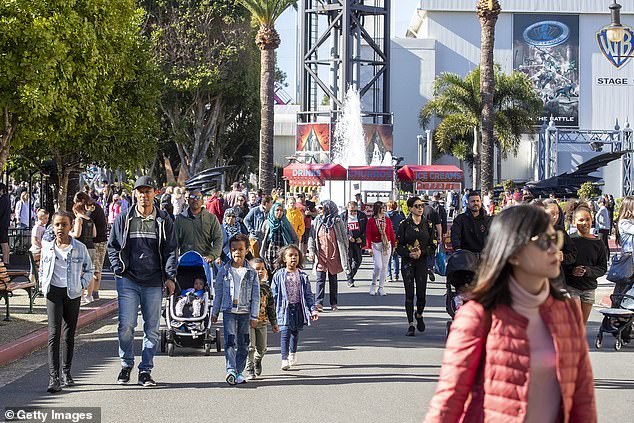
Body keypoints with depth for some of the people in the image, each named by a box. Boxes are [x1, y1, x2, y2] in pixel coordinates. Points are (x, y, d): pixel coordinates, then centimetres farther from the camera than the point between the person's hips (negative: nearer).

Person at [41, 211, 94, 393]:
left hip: (73, 294, 1)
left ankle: (66, 372, 24)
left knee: (69, 334, 10)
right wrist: (44, 285, 5)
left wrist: (82, 284, 1)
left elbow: (89, 269, 14)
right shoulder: (47, 247, 4)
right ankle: (54, 377, -17)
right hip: (53, 292, -1)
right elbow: (42, 270, 19)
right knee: (54, 332, -12)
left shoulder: (80, 248, 1)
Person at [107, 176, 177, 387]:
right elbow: (112, 246, 12)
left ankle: (145, 371, 11)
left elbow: (170, 250, 7)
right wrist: (118, 270, -1)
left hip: (154, 282, 1)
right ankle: (126, 365, 13)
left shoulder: (163, 221, 6)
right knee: (126, 325, -8)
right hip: (128, 280, -1)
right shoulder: (123, 219, 5)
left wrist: (170, 276, -4)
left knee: (152, 329, 3)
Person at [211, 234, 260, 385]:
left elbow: (255, 296, 3)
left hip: (245, 312, 1)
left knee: (243, 344, 5)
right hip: (229, 311, -1)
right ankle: (231, 371, -20)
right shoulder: (224, 270, 4)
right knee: (230, 342, -12)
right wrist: (214, 312, 10)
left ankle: (239, 372, 14)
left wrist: (254, 316, -2)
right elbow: (218, 293, 10)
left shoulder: (252, 272, 3)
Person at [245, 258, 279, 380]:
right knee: (250, 347, -7)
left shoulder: (266, 288, 7)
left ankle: (257, 361, 40)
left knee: (262, 348, 9)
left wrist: (274, 323, 15)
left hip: (262, 322, 4)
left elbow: (271, 306, 14)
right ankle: (250, 370, 4)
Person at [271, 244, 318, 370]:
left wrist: (313, 309, 1)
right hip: (285, 308, -3)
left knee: (295, 332, 15)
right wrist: (272, 311, -4)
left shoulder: (302, 276, 5)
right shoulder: (279, 275, -1)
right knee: (285, 332, -13)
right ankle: (284, 359, -15)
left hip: (298, 307, 3)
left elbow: (308, 294, 8)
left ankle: (292, 355, 37)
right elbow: (274, 294, 0)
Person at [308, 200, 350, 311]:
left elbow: (344, 239, 2)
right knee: (320, 278, -9)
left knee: (333, 279, 9)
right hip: (321, 255, 1)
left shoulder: (338, 222, -2)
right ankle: (319, 302, -13)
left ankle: (333, 303, 17)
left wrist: (344, 256, 0)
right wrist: (311, 250, -5)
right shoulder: (317, 221, 4)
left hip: (334, 255, -1)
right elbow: (312, 237, 7)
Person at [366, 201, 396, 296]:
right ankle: (373, 285, 9)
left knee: (384, 266, 5)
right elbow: (368, 235, -4)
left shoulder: (387, 220, 5)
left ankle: (381, 288, 13)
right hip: (376, 246, -3)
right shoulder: (371, 221, -4)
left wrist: (394, 244, 7)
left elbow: (391, 233, 9)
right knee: (378, 266, -13)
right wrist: (369, 248, -9)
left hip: (387, 245, 3)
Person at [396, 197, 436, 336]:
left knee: (421, 293, -4)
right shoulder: (404, 225, 1)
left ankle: (419, 315, 27)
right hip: (407, 262, -1)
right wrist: (409, 254, -16)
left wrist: (421, 252, -12)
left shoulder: (428, 224, 6)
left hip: (422, 262, 1)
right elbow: (398, 246, 1)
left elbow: (433, 245, 5)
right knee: (409, 293, -5)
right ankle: (410, 325, 0)